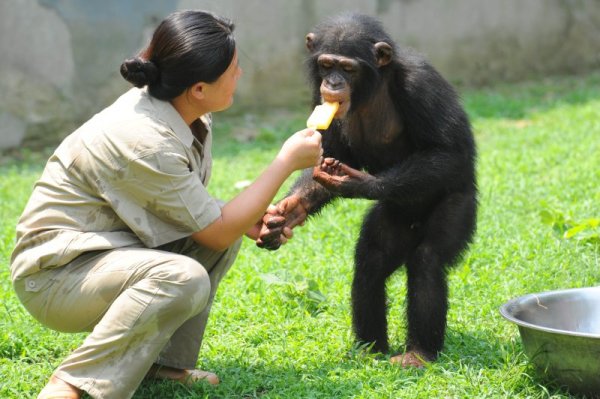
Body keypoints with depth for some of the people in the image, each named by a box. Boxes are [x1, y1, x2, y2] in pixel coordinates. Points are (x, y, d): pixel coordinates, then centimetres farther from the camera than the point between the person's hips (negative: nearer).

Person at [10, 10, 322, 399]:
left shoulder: (172, 110, -1)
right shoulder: (146, 141, -27)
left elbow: (198, 208, 13)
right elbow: (217, 231, -18)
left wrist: (249, 219, -5)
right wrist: (287, 161, -14)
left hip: (108, 251, 10)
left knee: (228, 225, 3)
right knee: (184, 279, -33)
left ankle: (165, 362, 5)